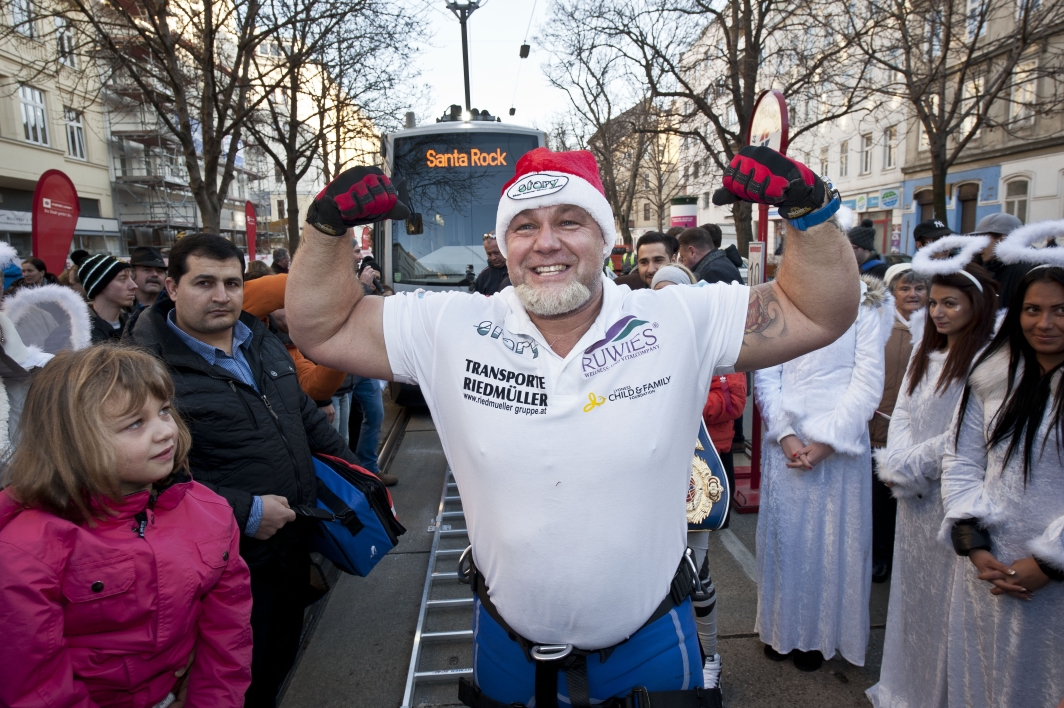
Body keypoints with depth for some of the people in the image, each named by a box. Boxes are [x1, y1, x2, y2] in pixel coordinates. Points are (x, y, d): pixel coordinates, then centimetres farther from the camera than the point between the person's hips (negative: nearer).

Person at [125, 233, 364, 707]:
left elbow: (305, 413, 18)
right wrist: (244, 512, -25)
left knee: (284, 652, 26)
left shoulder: (262, 342, 7)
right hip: (231, 562, -7)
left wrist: (350, 468, 14)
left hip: (292, 539, 7)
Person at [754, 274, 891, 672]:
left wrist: (828, 441, -12)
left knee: (832, 538, 8)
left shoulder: (865, 304, -2)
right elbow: (765, 375, 0)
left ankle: (820, 633, 25)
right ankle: (782, 628, 27)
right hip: (785, 441, 2)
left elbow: (868, 381, -6)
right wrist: (784, 434, -10)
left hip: (838, 443, -2)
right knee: (782, 534, 10)